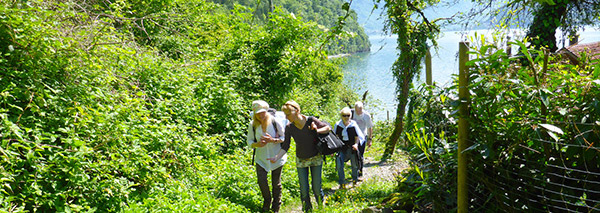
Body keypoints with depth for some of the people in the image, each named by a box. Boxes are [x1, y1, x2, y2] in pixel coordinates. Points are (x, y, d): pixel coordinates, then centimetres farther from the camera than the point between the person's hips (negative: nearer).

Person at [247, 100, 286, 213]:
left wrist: (272, 140, -24)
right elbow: (249, 141, 3)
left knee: (276, 183, 7)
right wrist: (257, 144, -19)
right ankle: (267, 201, 24)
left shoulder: (275, 122, -12)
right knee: (261, 180, -8)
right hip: (261, 157, 2)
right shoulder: (252, 125, -5)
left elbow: (284, 138, -6)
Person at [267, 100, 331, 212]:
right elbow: (285, 147, -11)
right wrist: (276, 157, -26)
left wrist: (317, 130, -26)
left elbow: (328, 128, -7)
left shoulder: (311, 120, -18)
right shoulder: (289, 127, -13)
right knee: (304, 190, 0)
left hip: (316, 158, -1)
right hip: (301, 160, 2)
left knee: (316, 188, 1)